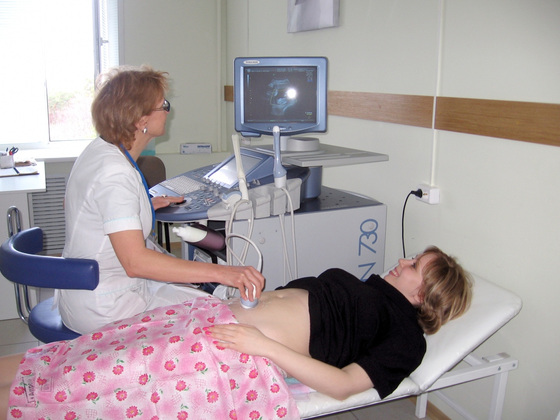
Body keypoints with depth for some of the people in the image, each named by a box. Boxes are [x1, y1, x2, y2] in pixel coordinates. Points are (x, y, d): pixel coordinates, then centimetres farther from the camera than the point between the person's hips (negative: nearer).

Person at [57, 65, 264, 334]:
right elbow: (136, 261, -35)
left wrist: (147, 204, 15)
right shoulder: (114, 173, -27)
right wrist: (222, 273, -39)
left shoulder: (101, 149, 4)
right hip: (103, 309, -10)